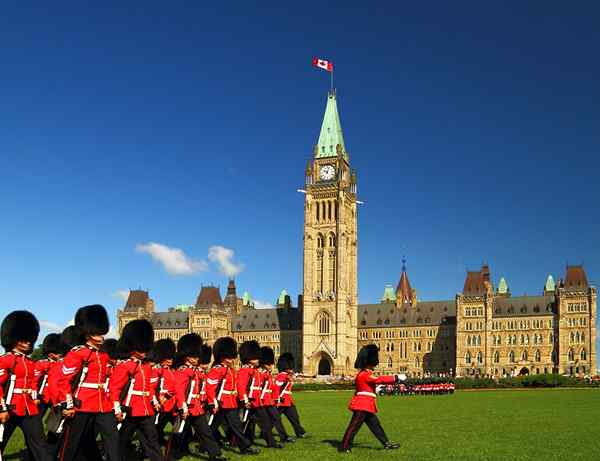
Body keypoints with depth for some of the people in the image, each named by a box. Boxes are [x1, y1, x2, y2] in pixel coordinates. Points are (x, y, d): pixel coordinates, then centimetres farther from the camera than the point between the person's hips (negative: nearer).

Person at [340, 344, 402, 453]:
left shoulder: (366, 374, 16)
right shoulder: (365, 375, -17)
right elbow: (380, 380, -22)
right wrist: (396, 378, -19)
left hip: (366, 406, 11)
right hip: (362, 405, -11)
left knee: (375, 425, 14)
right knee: (354, 426, -5)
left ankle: (387, 444, 19)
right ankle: (344, 447, 0)